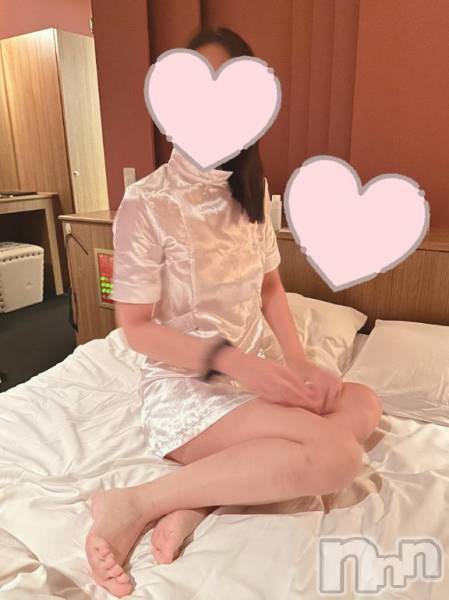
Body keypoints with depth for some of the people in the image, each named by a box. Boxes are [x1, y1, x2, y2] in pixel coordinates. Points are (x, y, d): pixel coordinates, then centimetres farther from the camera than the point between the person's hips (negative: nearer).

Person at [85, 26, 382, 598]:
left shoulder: (253, 191, 4)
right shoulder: (146, 202, -15)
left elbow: (270, 285, 10)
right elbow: (135, 327, -13)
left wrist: (299, 362, -4)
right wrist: (229, 358, -23)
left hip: (250, 375, 7)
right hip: (182, 386, -7)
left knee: (363, 404, -8)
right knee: (336, 455, -22)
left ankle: (198, 500, -12)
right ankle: (135, 503, -14)